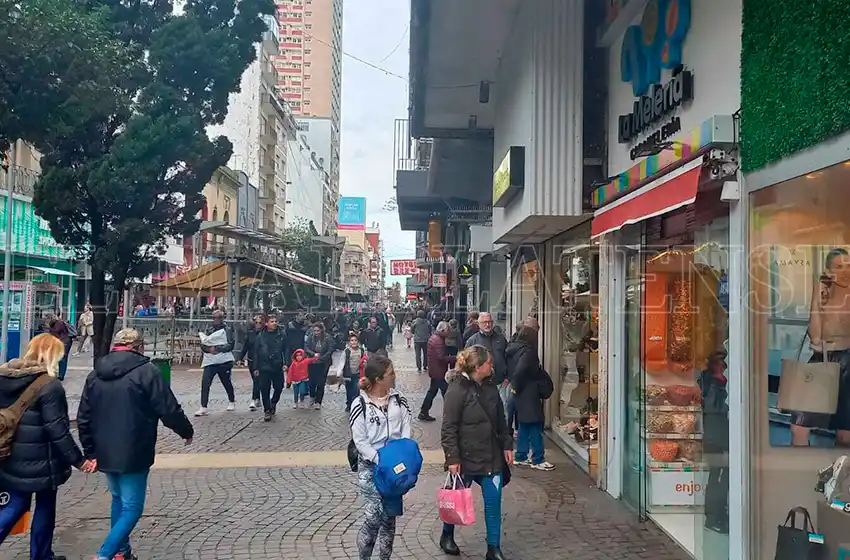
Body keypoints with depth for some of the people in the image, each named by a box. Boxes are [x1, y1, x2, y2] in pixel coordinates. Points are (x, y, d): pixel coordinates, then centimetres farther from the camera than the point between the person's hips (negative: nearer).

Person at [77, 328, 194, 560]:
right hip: (133, 454, -7)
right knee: (132, 507, 0)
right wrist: (187, 432, 5)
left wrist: (91, 452, 19)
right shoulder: (147, 372, -13)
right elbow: (170, 411, -12)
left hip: (105, 453, 7)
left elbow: (83, 418, 11)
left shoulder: (95, 374, 8)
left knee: (119, 500, 23)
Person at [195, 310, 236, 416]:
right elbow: (202, 345, 6)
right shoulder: (209, 329, 11)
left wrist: (217, 349, -24)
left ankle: (232, 402, 34)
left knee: (227, 382, 13)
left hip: (224, 361, -2)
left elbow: (230, 345, -11)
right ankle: (203, 407, -7)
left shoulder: (227, 329, 0)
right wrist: (208, 348, -16)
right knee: (205, 383, -10)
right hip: (210, 361, 2)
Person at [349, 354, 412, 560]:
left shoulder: (399, 399, 1)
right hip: (370, 466, -4)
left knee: (389, 516, 10)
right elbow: (360, 442, -10)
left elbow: (406, 432, 2)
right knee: (374, 516, -8)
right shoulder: (360, 405, -11)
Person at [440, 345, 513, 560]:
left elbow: (501, 420, 14)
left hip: (492, 456, 6)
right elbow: (448, 428, -16)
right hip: (466, 457, -5)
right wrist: (452, 458, -18)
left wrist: (507, 445, 11)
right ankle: (447, 536, 37)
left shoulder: (490, 387, 4)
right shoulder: (457, 390, -17)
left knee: (494, 501, 5)